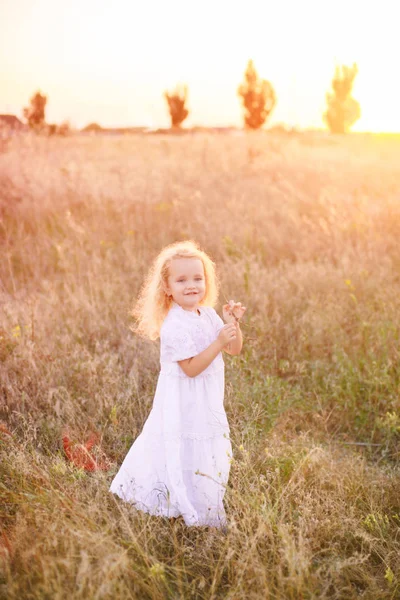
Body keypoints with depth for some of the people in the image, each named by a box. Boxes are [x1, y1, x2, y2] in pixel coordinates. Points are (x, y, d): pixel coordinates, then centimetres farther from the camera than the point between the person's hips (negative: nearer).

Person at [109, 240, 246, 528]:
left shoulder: (208, 315, 3)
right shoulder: (174, 327, -22)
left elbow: (235, 349, 5)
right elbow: (191, 368, -25)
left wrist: (233, 323, -12)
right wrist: (219, 342, -29)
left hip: (208, 404, 9)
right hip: (184, 405, -9)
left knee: (211, 455, 19)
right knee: (188, 456, -1)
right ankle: (196, 516, 14)